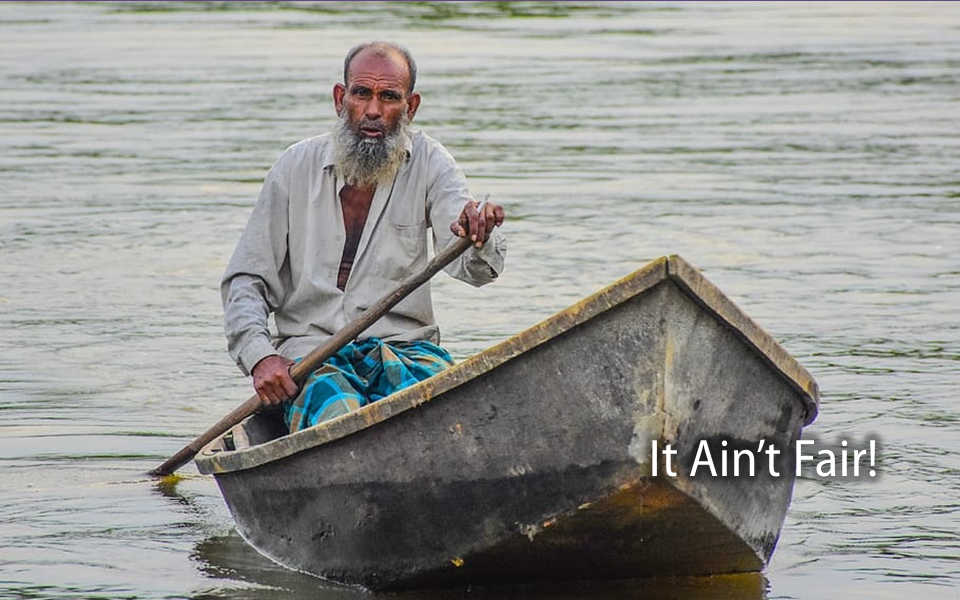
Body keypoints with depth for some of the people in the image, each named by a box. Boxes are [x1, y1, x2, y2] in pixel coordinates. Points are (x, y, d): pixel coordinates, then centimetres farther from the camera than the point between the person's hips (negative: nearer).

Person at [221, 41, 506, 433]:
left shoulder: (428, 163, 4)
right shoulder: (297, 167, 5)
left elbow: (472, 267, -11)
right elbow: (245, 282, 8)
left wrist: (478, 237, -36)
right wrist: (260, 357, -10)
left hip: (405, 347, 0)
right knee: (339, 409, -35)